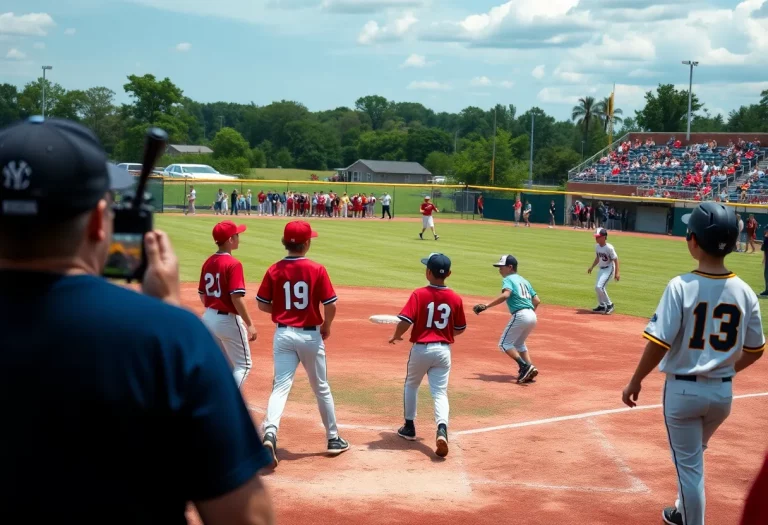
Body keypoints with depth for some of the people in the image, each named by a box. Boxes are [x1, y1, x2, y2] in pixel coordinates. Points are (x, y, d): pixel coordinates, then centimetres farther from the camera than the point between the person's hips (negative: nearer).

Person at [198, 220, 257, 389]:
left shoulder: (208, 262, 6)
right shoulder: (233, 264, -17)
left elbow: (202, 295, 12)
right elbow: (236, 298, -22)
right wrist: (249, 324, -18)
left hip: (209, 318, 8)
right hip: (228, 320, -8)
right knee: (243, 364, 5)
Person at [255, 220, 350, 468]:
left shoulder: (274, 270, -4)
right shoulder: (317, 270, -11)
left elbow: (262, 305, 0)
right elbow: (331, 305, -11)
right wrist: (326, 326, 7)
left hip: (283, 335, 1)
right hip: (311, 336, -1)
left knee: (281, 386, -1)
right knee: (321, 389, 14)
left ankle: (270, 432, -25)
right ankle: (333, 439, 25)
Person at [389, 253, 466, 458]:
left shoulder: (419, 294, -11)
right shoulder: (455, 299, -1)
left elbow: (405, 321, -17)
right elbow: (460, 329, 8)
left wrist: (396, 336, 3)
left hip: (421, 348, -2)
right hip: (443, 350, 2)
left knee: (411, 385, 22)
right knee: (440, 393, 2)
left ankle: (409, 427, 31)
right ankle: (442, 429, -22)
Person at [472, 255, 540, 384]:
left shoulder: (508, 279, 0)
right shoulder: (524, 280, 23)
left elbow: (505, 295, -21)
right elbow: (537, 301, 20)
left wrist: (486, 306, -22)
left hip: (520, 315, -8)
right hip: (532, 316, 8)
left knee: (504, 343, 1)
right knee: (519, 343, 24)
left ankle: (525, 366, -15)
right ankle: (530, 368, 8)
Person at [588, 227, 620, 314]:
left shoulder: (609, 248, -21)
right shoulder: (597, 246, 2)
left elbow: (615, 260, -17)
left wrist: (617, 273, -22)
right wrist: (592, 267, 12)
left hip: (609, 269, -9)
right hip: (601, 269, 9)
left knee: (599, 287, -19)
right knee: (598, 287, 14)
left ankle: (609, 305, -5)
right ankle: (602, 306, 32)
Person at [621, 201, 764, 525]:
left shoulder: (681, 287, -18)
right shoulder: (744, 292, -5)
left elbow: (659, 343, -20)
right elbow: (755, 351, 4)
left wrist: (635, 382, -7)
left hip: (683, 389, -5)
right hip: (723, 392, 5)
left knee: (689, 464, 8)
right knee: (692, 456, 28)